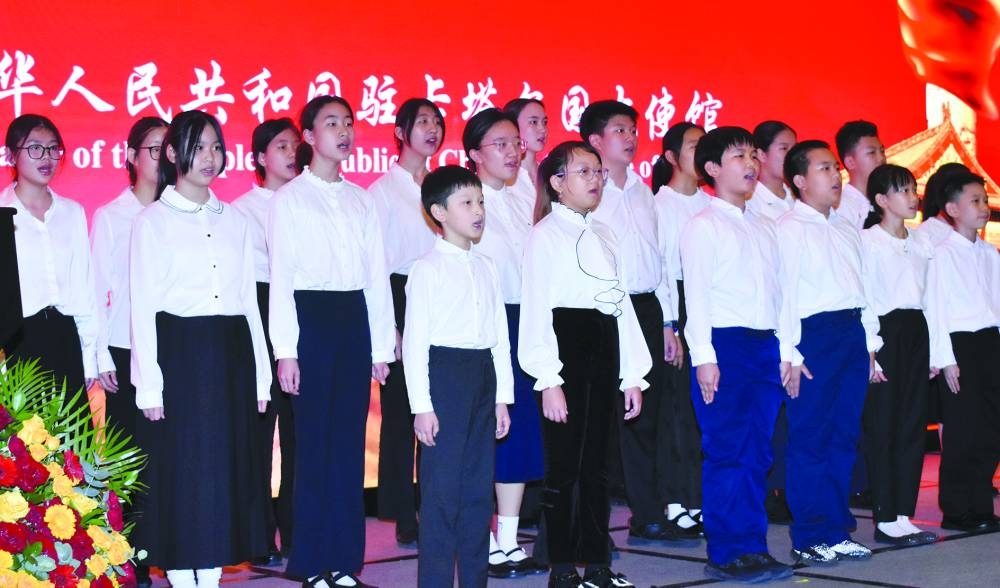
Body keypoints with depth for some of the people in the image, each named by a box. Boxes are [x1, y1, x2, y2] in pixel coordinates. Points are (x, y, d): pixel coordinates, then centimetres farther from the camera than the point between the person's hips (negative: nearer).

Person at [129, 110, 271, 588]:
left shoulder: (233, 220, 13)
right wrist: (149, 386, -11)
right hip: (179, 354, -4)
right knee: (181, 465, -1)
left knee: (225, 467, 6)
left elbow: (250, 299, 14)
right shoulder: (153, 221, 0)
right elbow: (143, 308, -4)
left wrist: (260, 375, 9)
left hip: (230, 355, 4)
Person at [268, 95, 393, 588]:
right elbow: (280, 276, -5)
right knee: (314, 442, -1)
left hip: (354, 320, 4)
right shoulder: (290, 199, 0)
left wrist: (381, 344, 7)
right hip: (311, 317, -4)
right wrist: (285, 350, -11)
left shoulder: (361, 200, 13)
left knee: (350, 441, 5)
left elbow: (377, 274, 12)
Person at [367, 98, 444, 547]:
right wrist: (388, 325, -12)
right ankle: (405, 518, 7)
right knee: (400, 410, 0)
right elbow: (378, 260, -5)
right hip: (402, 296, -4)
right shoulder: (384, 190, -1)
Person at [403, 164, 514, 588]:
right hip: (444, 373, -6)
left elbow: (500, 336, 15)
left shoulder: (486, 267, 13)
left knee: (479, 485, 10)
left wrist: (502, 397, 11)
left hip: (483, 375, 6)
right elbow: (415, 339, -9)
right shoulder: (428, 268, -6)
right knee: (441, 487, -5)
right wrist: (422, 405, -14)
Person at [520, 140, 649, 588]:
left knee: (595, 462, 10)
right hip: (567, 345, -6)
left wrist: (633, 374, 11)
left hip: (603, 349, 7)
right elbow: (536, 308, -11)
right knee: (565, 463, -2)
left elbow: (621, 302, 16)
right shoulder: (546, 234, -4)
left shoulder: (603, 235, 16)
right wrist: (549, 379, -18)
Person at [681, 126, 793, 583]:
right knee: (726, 453, -4)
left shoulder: (764, 228, 18)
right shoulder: (704, 225, -1)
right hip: (723, 344, -6)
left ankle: (752, 547, 13)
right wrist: (703, 356, -14)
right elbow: (696, 294, -7)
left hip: (765, 344, 6)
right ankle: (725, 554, 1)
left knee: (757, 453, 7)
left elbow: (775, 292, 18)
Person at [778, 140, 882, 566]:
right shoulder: (789, 228, -5)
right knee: (810, 439, -4)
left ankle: (837, 532, 16)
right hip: (814, 334, -7)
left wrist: (870, 342, 15)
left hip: (852, 333, 8)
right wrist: (789, 354, -16)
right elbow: (783, 291, -11)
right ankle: (808, 539, 2)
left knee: (845, 437, 9)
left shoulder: (847, 230, 18)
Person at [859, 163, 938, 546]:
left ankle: (903, 515, 11)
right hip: (886, 331, -7)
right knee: (882, 426, -4)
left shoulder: (922, 243, 15)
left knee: (913, 425, 6)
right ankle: (885, 519, 1)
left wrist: (934, 349, 9)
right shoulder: (867, 241, -5)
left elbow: (930, 296, 14)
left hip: (917, 332, 7)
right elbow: (859, 298, -10)